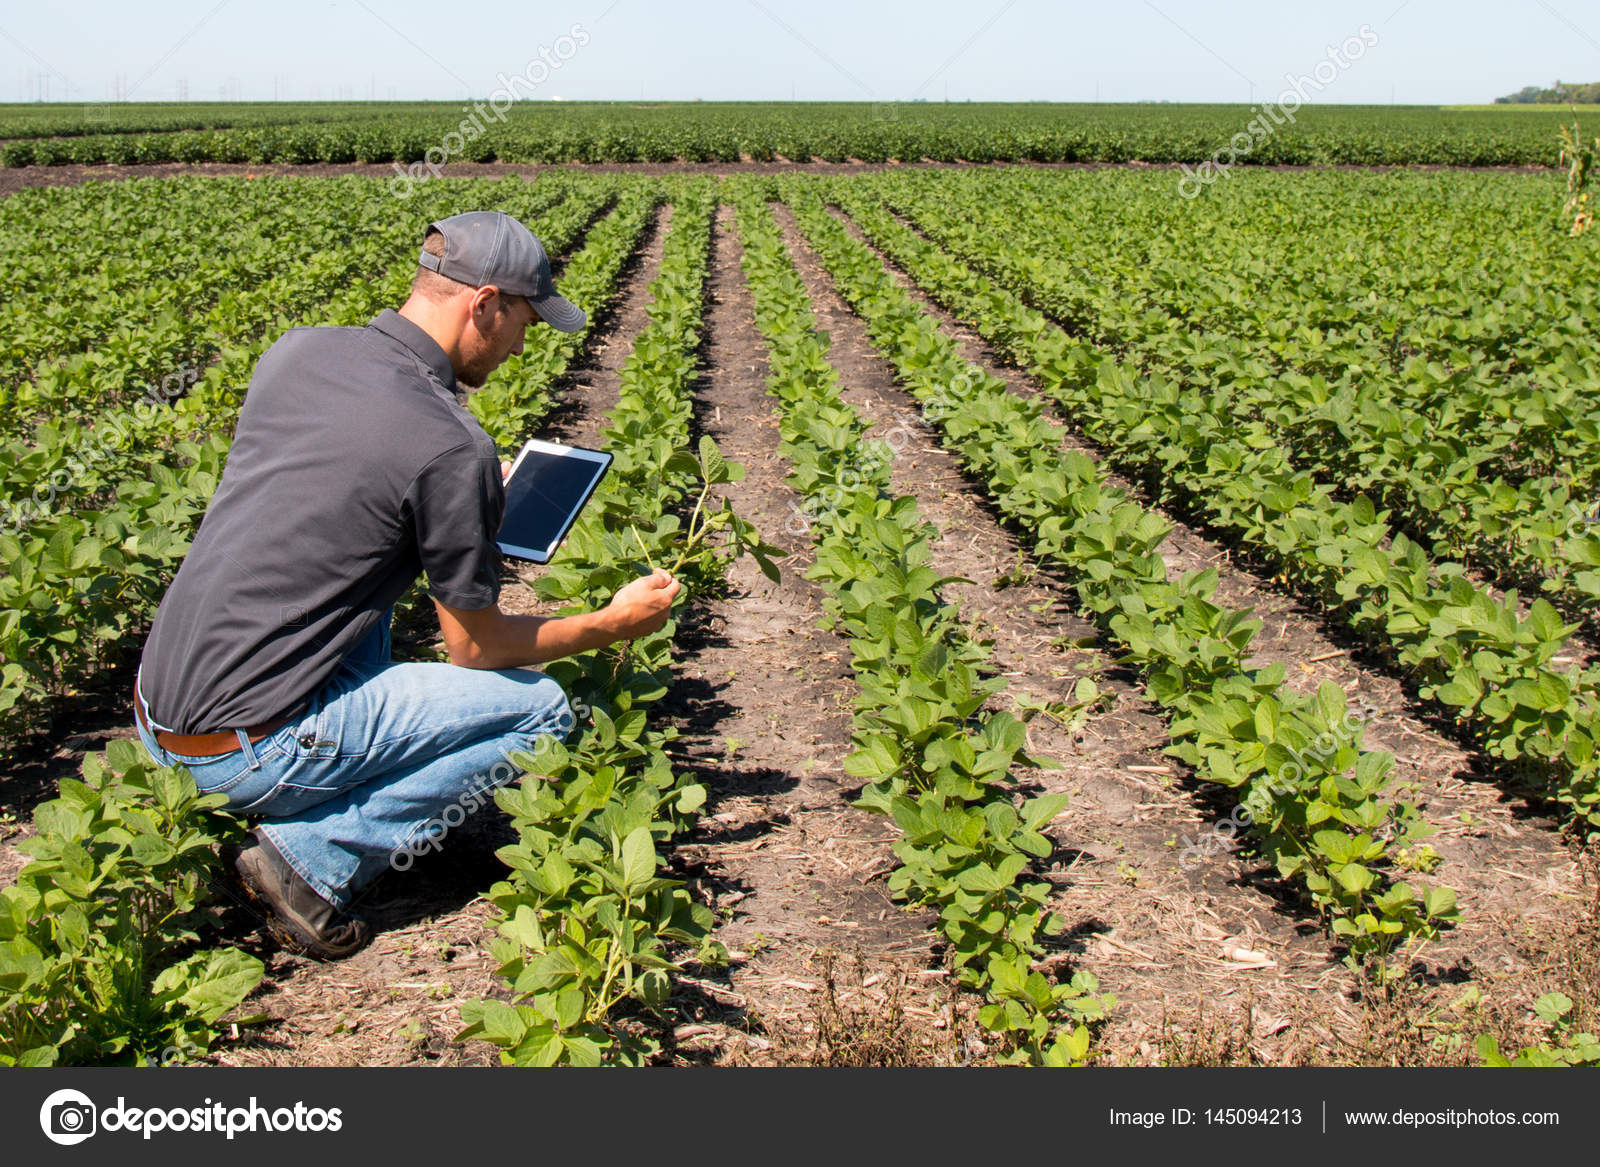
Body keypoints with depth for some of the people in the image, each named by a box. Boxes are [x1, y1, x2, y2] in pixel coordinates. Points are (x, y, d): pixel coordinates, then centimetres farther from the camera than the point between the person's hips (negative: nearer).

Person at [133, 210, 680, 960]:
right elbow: (476, 648, -5)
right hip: (247, 749, -8)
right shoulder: (453, 449, -16)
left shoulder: (293, 352, 4)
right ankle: (316, 855, -5)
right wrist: (614, 625, 9)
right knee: (542, 711, 1)